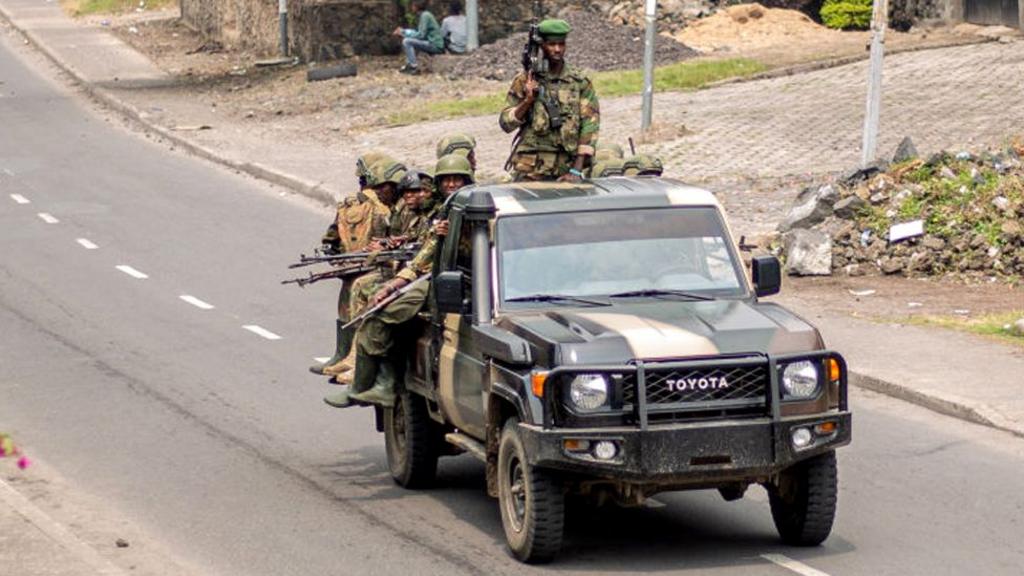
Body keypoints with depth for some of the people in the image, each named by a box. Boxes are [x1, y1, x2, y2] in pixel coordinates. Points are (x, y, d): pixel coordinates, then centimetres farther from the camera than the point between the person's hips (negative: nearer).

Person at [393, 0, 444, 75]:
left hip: (435, 46, -10)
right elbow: (420, 32, 18)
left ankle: (414, 67, -17)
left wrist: (404, 33, -10)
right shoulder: (425, 14, 13)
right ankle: (409, 65, 15)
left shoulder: (425, 16, -16)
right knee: (407, 40, 18)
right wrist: (403, 31, 9)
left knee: (406, 41, -18)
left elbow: (421, 35, -20)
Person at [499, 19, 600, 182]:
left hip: (565, 170, 0)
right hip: (530, 169, 0)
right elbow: (505, 123, 6)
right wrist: (528, 101, -11)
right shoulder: (524, 80, 6)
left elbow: (590, 126, -1)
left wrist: (576, 171, -10)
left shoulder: (580, 83, 5)